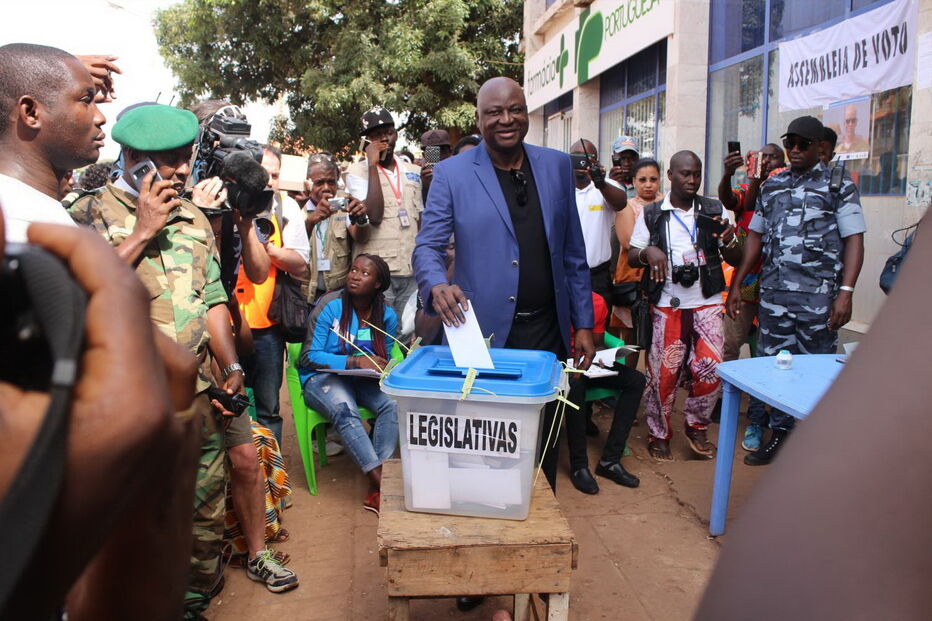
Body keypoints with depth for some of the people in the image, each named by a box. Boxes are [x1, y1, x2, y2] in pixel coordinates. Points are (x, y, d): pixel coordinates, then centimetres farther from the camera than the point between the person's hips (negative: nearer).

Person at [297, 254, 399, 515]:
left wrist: (381, 369, -12)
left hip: (364, 379, 3)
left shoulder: (387, 315, 4)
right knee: (345, 410, -37)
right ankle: (381, 481, -35)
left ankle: (376, 489, -29)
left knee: (394, 403, -29)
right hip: (322, 376, -3)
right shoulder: (330, 306, -7)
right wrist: (355, 361, -20)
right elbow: (309, 356, -9)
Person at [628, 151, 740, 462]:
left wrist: (729, 240, -14)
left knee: (710, 368, -7)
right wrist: (649, 252, -16)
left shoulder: (715, 211, 8)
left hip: (707, 303, 1)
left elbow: (735, 259, 8)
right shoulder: (651, 214, 6)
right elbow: (632, 258, 7)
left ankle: (696, 426, 18)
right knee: (663, 372, 1)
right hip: (667, 305, -1)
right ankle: (659, 434, 19)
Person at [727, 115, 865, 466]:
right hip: (773, 292, 4)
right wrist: (736, 285, 12)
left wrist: (846, 292, -15)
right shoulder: (772, 186, 15)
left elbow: (854, 240, -4)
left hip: (817, 295, -4)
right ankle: (780, 434, 21)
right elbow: (755, 236, 18)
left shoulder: (839, 186, 2)